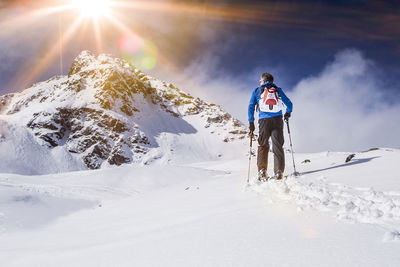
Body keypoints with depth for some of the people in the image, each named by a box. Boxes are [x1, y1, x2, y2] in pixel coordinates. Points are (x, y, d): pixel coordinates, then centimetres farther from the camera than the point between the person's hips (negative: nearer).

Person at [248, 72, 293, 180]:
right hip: (277, 120, 1)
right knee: (278, 146, 0)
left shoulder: (257, 90, 14)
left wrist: (251, 122, 7)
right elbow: (289, 104, 18)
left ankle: (262, 171, -6)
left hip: (264, 120, -1)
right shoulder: (278, 90, 18)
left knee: (263, 146, 5)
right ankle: (278, 171, -11)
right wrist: (288, 113, 38)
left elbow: (251, 107, 6)